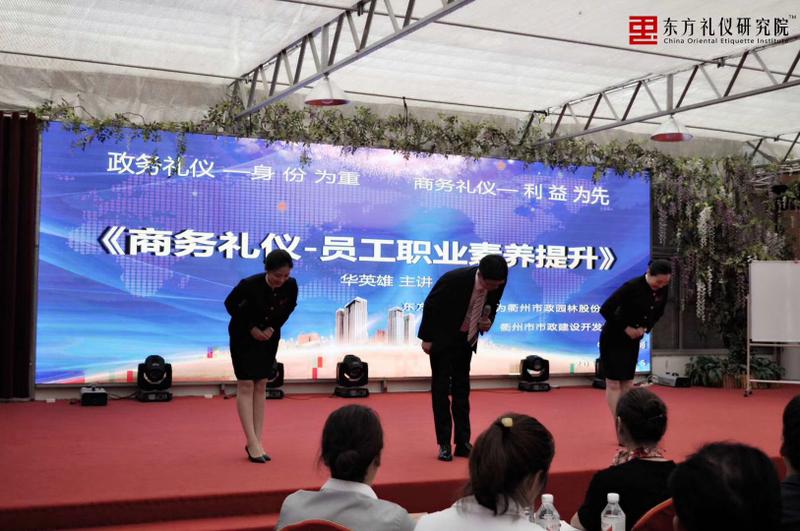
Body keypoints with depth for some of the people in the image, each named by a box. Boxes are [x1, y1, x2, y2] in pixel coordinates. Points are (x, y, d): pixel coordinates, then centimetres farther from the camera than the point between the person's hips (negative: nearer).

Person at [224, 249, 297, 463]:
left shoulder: (291, 285, -20)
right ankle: (252, 443, -7)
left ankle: (257, 441, 7)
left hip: (269, 336, 4)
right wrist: (251, 328, -12)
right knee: (245, 385, -7)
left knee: (261, 386, 4)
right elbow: (230, 304, -12)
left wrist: (273, 327, -9)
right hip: (244, 335, -4)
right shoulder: (250, 284, -30)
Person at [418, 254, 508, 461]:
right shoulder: (454, 279, -30)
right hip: (442, 338, -4)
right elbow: (430, 306, -17)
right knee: (441, 388, -1)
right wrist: (427, 338, -11)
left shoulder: (497, 284, -17)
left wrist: (488, 321, -17)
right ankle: (444, 444, 5)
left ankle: (463, 442, 12)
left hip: (466, 339, 4)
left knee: (462, 389, 8)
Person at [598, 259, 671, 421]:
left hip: (633, 340, 6)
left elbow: (658, 313, 12)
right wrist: (625, 328, -20)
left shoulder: (662, 290, -7)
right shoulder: (632, 286, -26)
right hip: (613, 338, -6)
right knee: (613, 383, -4)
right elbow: (605, 309, -26)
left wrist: (645, 328, -4)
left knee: (627, 382, 10)